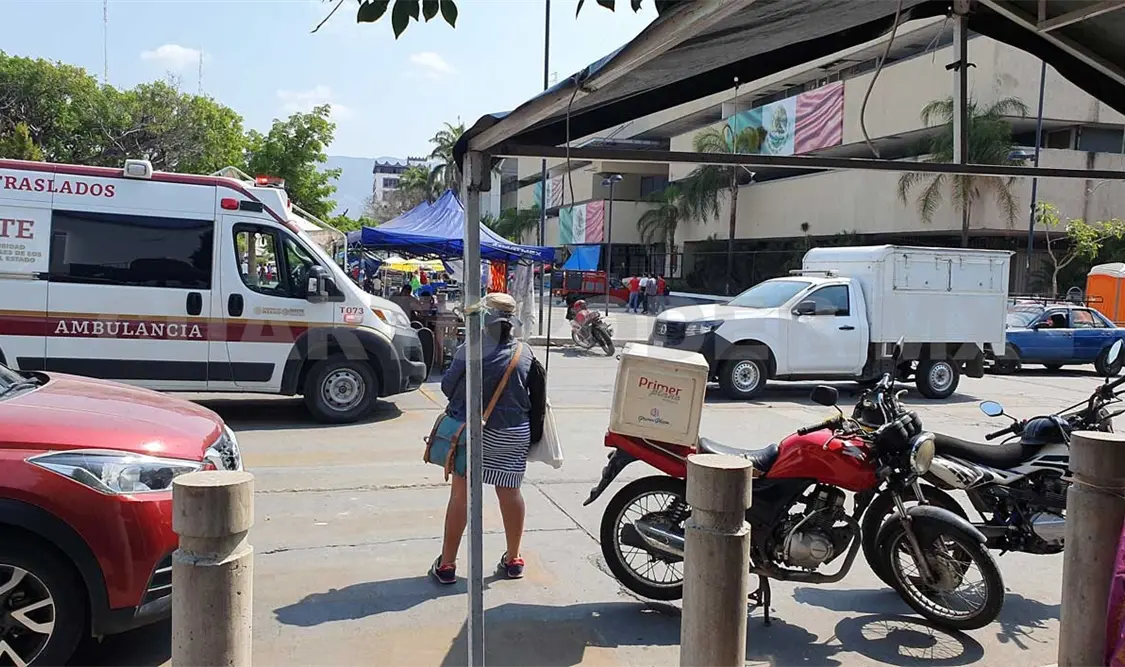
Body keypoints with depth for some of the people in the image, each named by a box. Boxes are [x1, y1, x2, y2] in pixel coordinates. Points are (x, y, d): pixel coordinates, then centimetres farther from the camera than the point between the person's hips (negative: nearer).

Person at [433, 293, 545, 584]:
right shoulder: (525, 354, -1)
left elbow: (448, 386, -9)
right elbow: (538, 394, 3)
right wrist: (533, 435, 13)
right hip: (515, 434, 4)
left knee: (460, 493, 5)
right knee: (510, 493, 13)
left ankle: (447, 564, 11)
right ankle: (513, 560, 25)